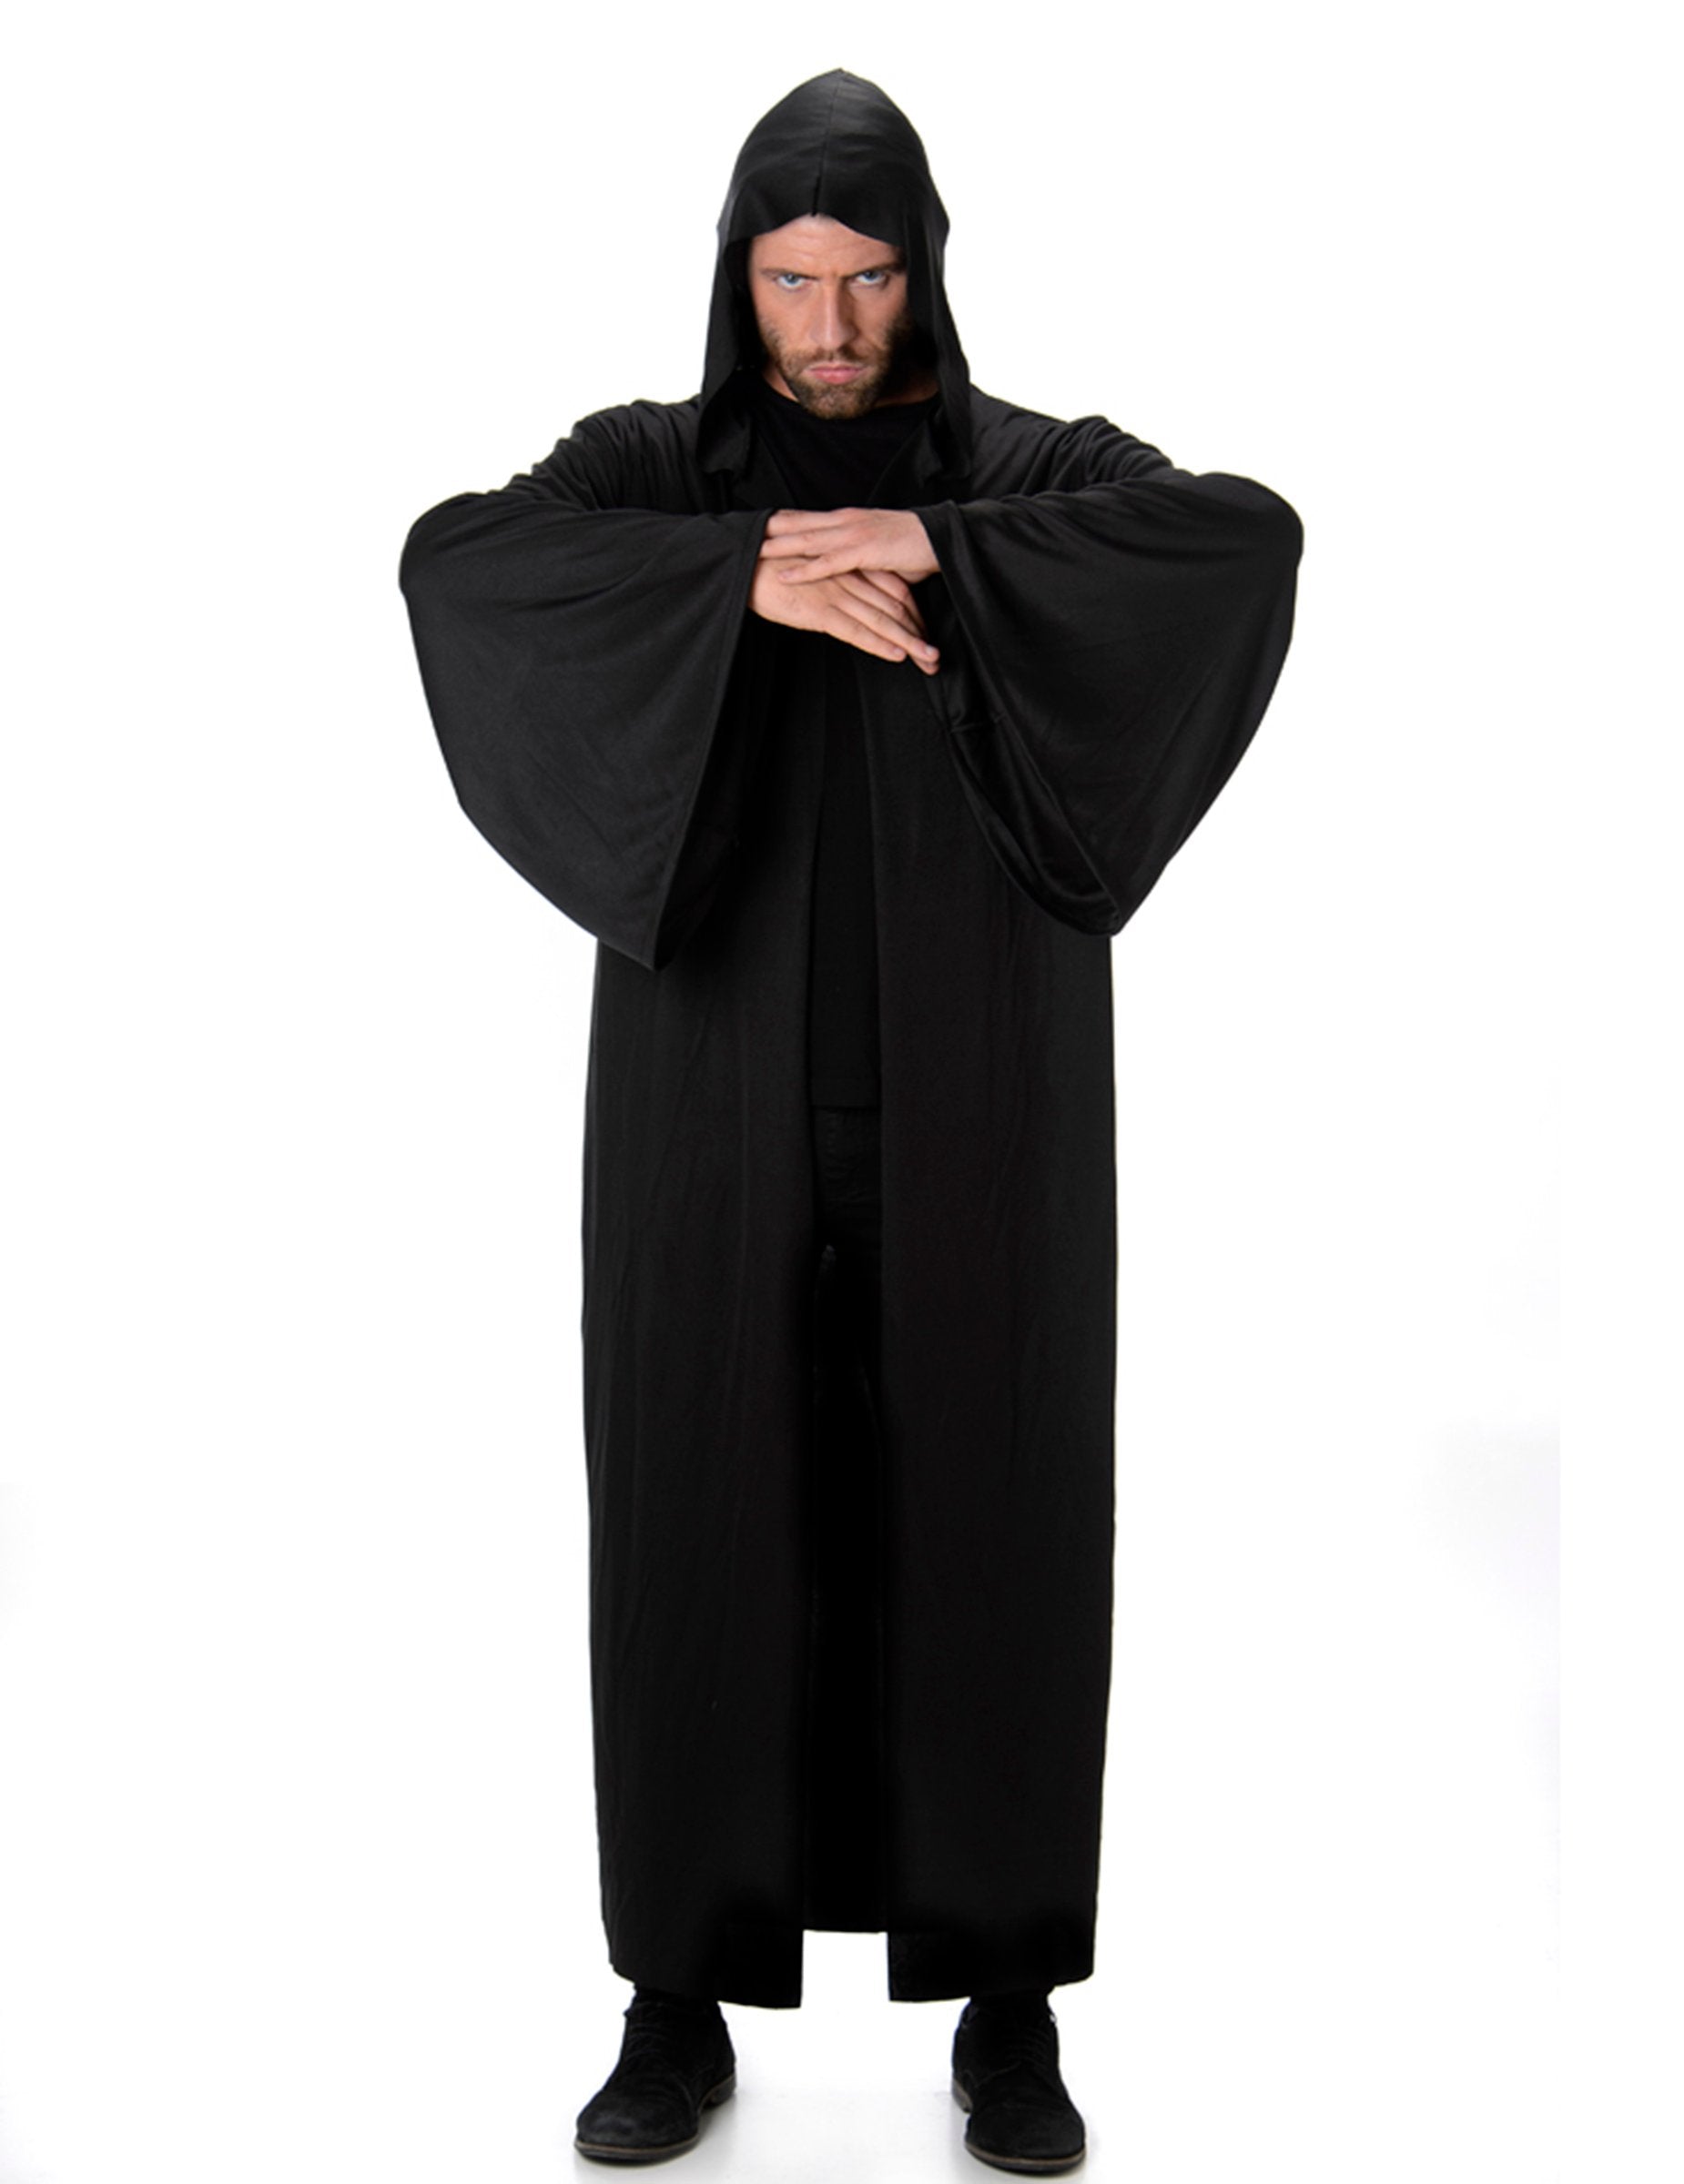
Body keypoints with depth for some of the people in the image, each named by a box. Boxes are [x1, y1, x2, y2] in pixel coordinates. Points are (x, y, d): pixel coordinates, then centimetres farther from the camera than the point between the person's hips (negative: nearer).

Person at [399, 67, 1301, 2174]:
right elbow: (454, 560, -13)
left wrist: (937, 550, -21)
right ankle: (683, 2001, 19)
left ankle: (1009, 2007, 19)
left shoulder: (1031, 473, 8)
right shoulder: (649, 468, 9)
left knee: (988, 1518, 2)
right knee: (704, 1518, 2)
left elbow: (1253, 537, -14)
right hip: (725, 1098, 1)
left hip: (969, 1098, 0)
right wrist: (751, 576, -23)